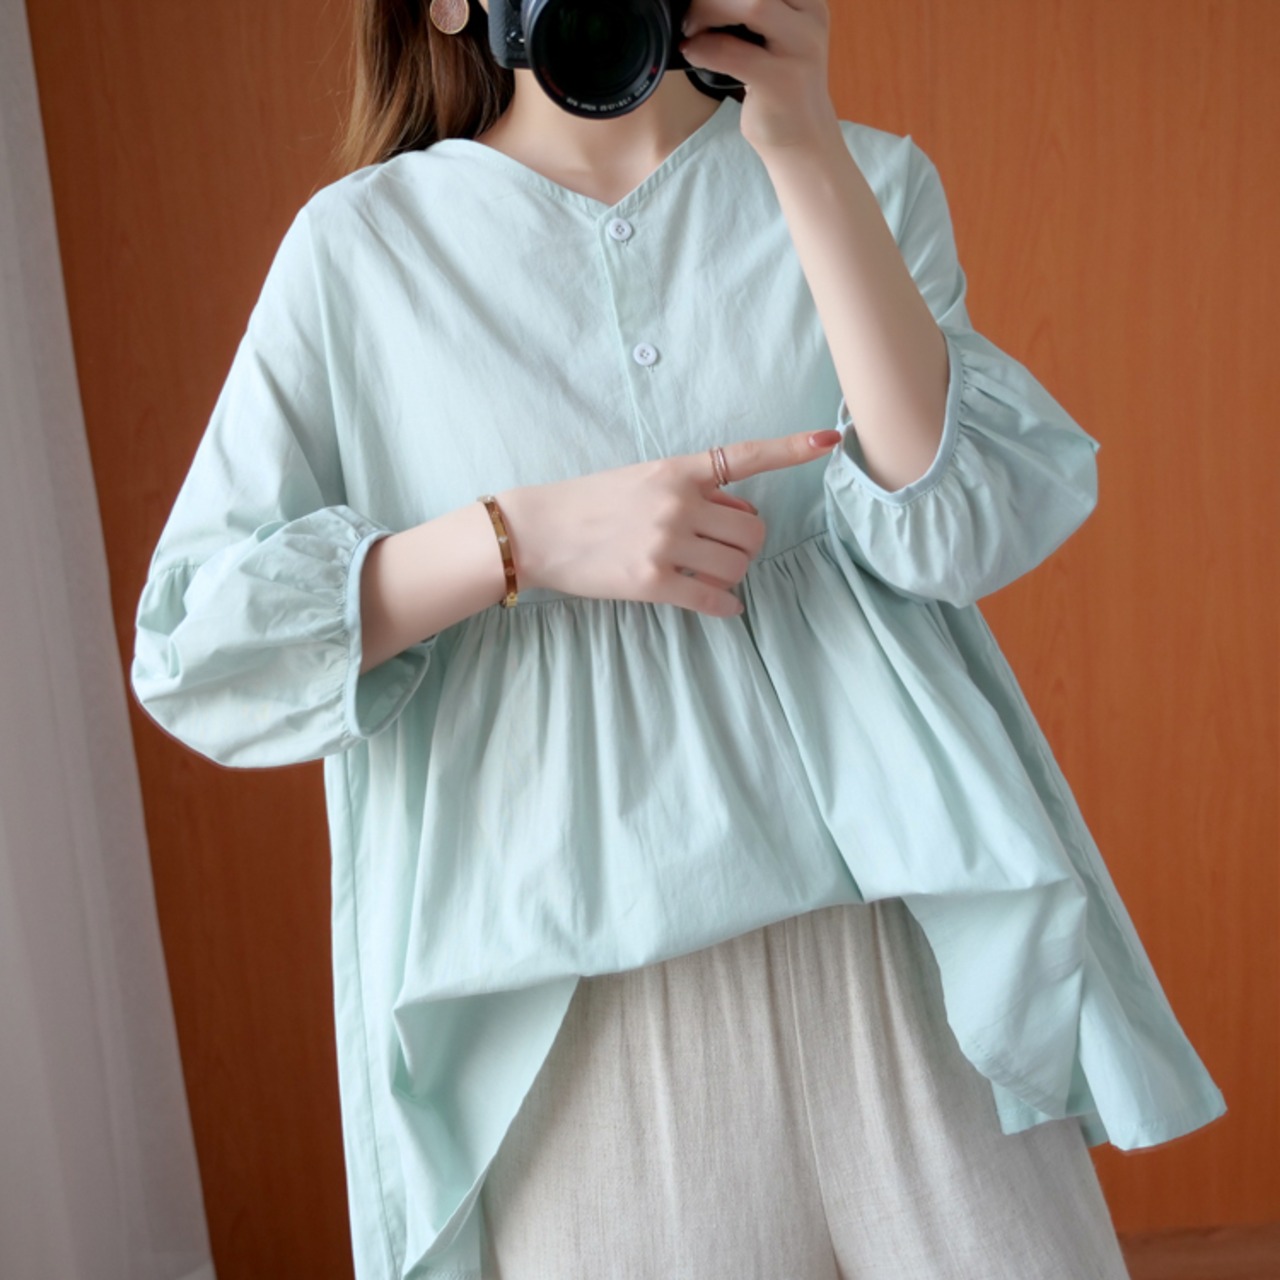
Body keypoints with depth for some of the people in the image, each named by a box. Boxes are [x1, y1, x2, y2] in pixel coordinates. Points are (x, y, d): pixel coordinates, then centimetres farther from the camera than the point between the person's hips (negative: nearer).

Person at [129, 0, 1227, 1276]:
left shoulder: (860, 179, 8)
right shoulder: (363, 240, 4)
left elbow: (966, 522, -8)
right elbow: (192, 646, -2)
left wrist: (805, 142, -13)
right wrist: (525, 538, -14)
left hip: (890, 945, 2)